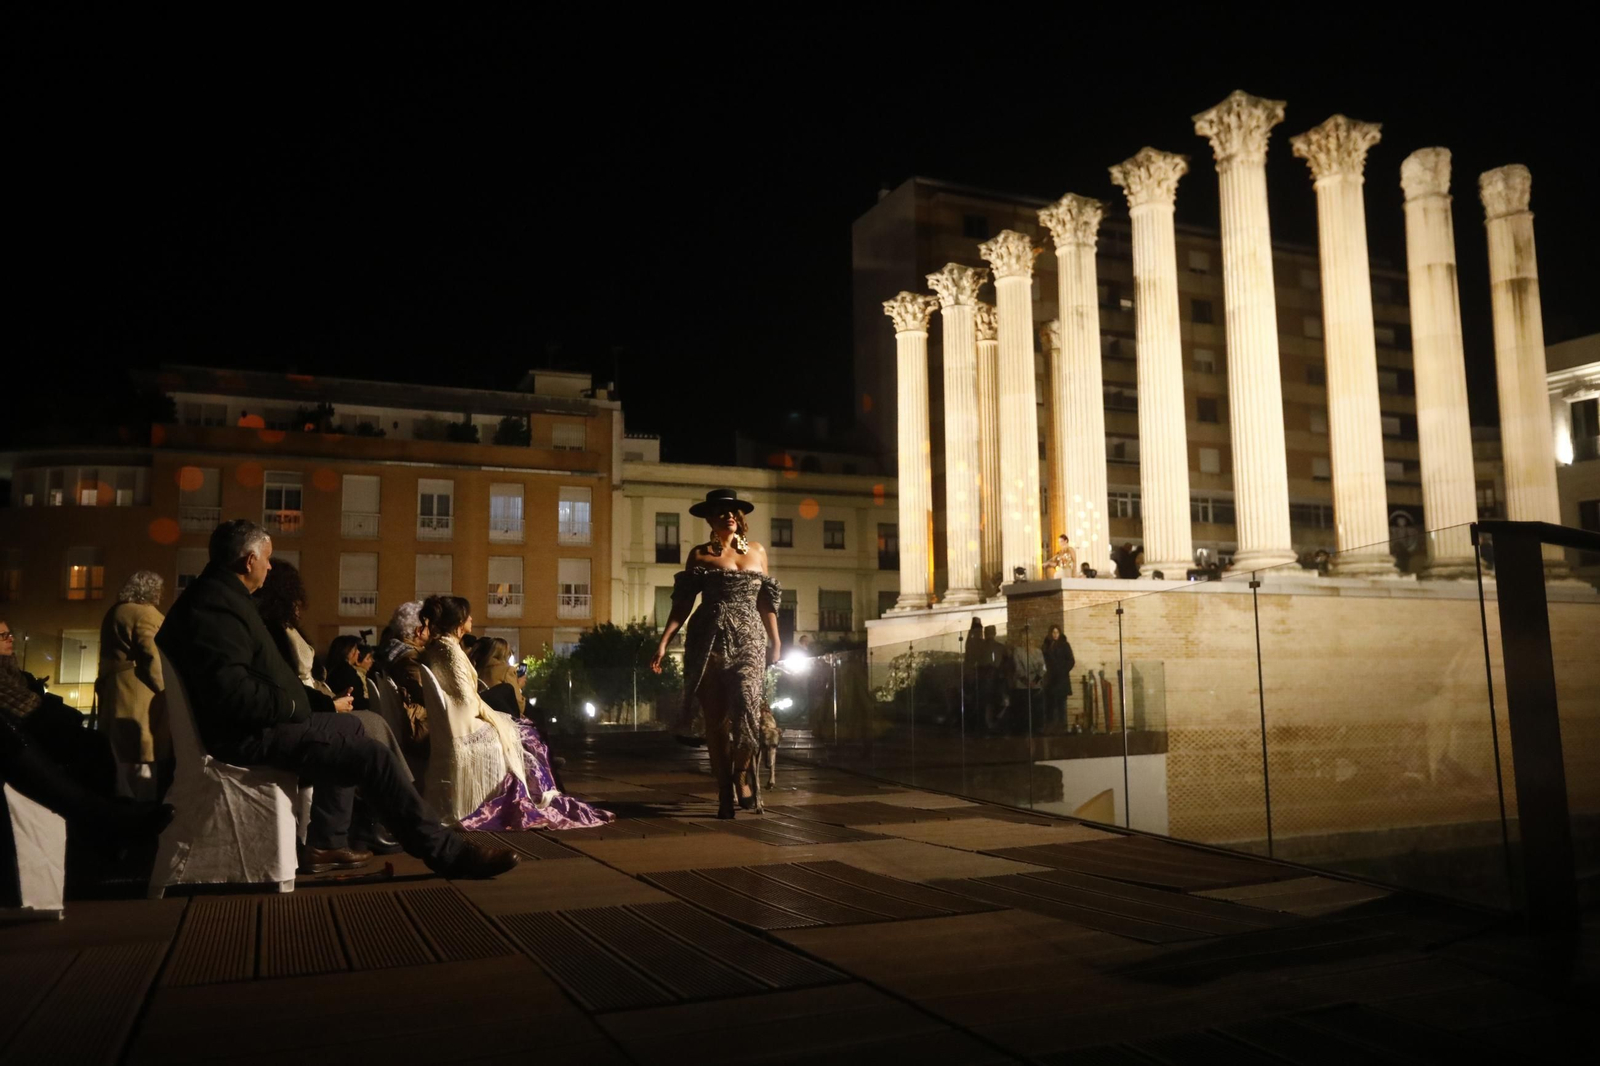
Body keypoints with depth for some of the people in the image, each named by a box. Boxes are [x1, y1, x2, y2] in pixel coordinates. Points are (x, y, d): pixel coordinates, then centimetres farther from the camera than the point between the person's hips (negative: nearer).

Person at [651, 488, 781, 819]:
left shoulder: (757, 551, 13)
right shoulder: (700, 555, 7)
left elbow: (766, 602, 17)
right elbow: (682, 603, 4)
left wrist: (775, 641, 14)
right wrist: (664, 641, -5)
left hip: (748, 642, 1)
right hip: (709, 642, -1)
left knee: (746, 709, -18)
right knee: (715, 719, 1)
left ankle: (743, 774, 6)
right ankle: (725, 794, 10)